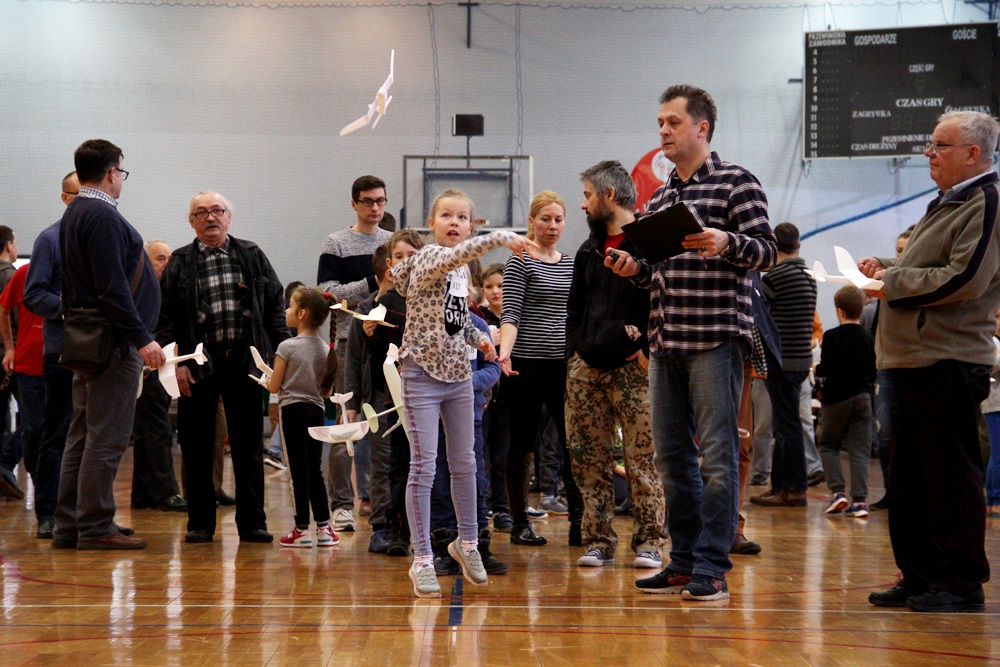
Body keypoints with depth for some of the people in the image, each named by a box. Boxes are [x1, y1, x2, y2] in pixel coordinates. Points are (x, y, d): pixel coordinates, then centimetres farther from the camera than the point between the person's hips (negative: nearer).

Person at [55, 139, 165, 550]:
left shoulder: (75, 214, 17)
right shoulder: (103, 216, -15)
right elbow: (112, 287, -21)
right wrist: (142, 338, -21)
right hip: (112, 342, -10)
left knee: (83, 435, 12)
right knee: (107, 437, -6)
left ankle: (69, 527, 15)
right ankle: (95, 527, -4)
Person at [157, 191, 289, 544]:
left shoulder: (252, 256, 9)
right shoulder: (179, 263, 4)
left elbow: (275, 304, 9)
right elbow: (165, 316, 1)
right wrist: (175, 363, -8)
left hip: (245, 363, 1)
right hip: (199, 366, -1)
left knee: (249, 446, 5)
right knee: (197, 447, 3)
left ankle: (252, 522, 11)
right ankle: (200, 523, 12)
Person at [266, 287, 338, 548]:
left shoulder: (287, 347, -12)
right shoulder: (326, 349, 3)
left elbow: (274, 387, -8)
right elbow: (327, 391, 7)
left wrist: (267, 379, 13)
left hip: (292, 410, -5)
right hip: (316, 410, 5)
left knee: (299, 470, -1)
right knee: (315, 470, 12)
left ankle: (302, 529, 3)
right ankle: (324, 528, 10)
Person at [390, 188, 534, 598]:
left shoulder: (462, 271, 10)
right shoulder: (429, 258, -12)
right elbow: (457, 255, -35)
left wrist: (477, 338, 6)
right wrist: (502, 238, -42)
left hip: (458, 375, 7)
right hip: (422, 375, -7)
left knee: (464, 462, 14)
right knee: (424, 467, -6)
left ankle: (467, 542, 30)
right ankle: (422, 560, 0)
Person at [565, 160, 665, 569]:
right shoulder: (588, 251, 20)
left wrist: (648, 349, -13)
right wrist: (574, 351, 15)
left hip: (633, 367, -7)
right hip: (587, 367, 7)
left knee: (642, 459, -6)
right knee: (589, 460, 4)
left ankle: (649, 543, 0)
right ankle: (598, 541, 9)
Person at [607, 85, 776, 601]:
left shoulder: (735, 182, -1)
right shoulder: (659, 197, 19)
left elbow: (767, 250, -8)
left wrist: (727, 243, -26)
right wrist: (635, 269, 4)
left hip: (717, 338, -7)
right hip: (665, 341, 7)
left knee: (716, 453, -6)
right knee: (671, 455, 9)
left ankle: (712, 568, -3)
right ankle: (683, 562, 17)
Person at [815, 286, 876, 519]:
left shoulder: (832, 336, -9)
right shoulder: (868, 338, 5)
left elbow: (826, 368, -14)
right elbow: (873, 373, 9)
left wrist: (817, 369, 7)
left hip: (837, 397, -3)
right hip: (862, 396, 3)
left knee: (828, 445, 12)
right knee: (860, 450, 3)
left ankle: (837, 491, -1)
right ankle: (860, 499, -4)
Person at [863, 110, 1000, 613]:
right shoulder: (947, 203, 21)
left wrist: (893, 283, -12)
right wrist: (887, 269, 11)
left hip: (949, 361, -10)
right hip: (914, 359, 10)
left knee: (950, 477, -5)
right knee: (908, 478, 12)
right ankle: (920, 577, 18)